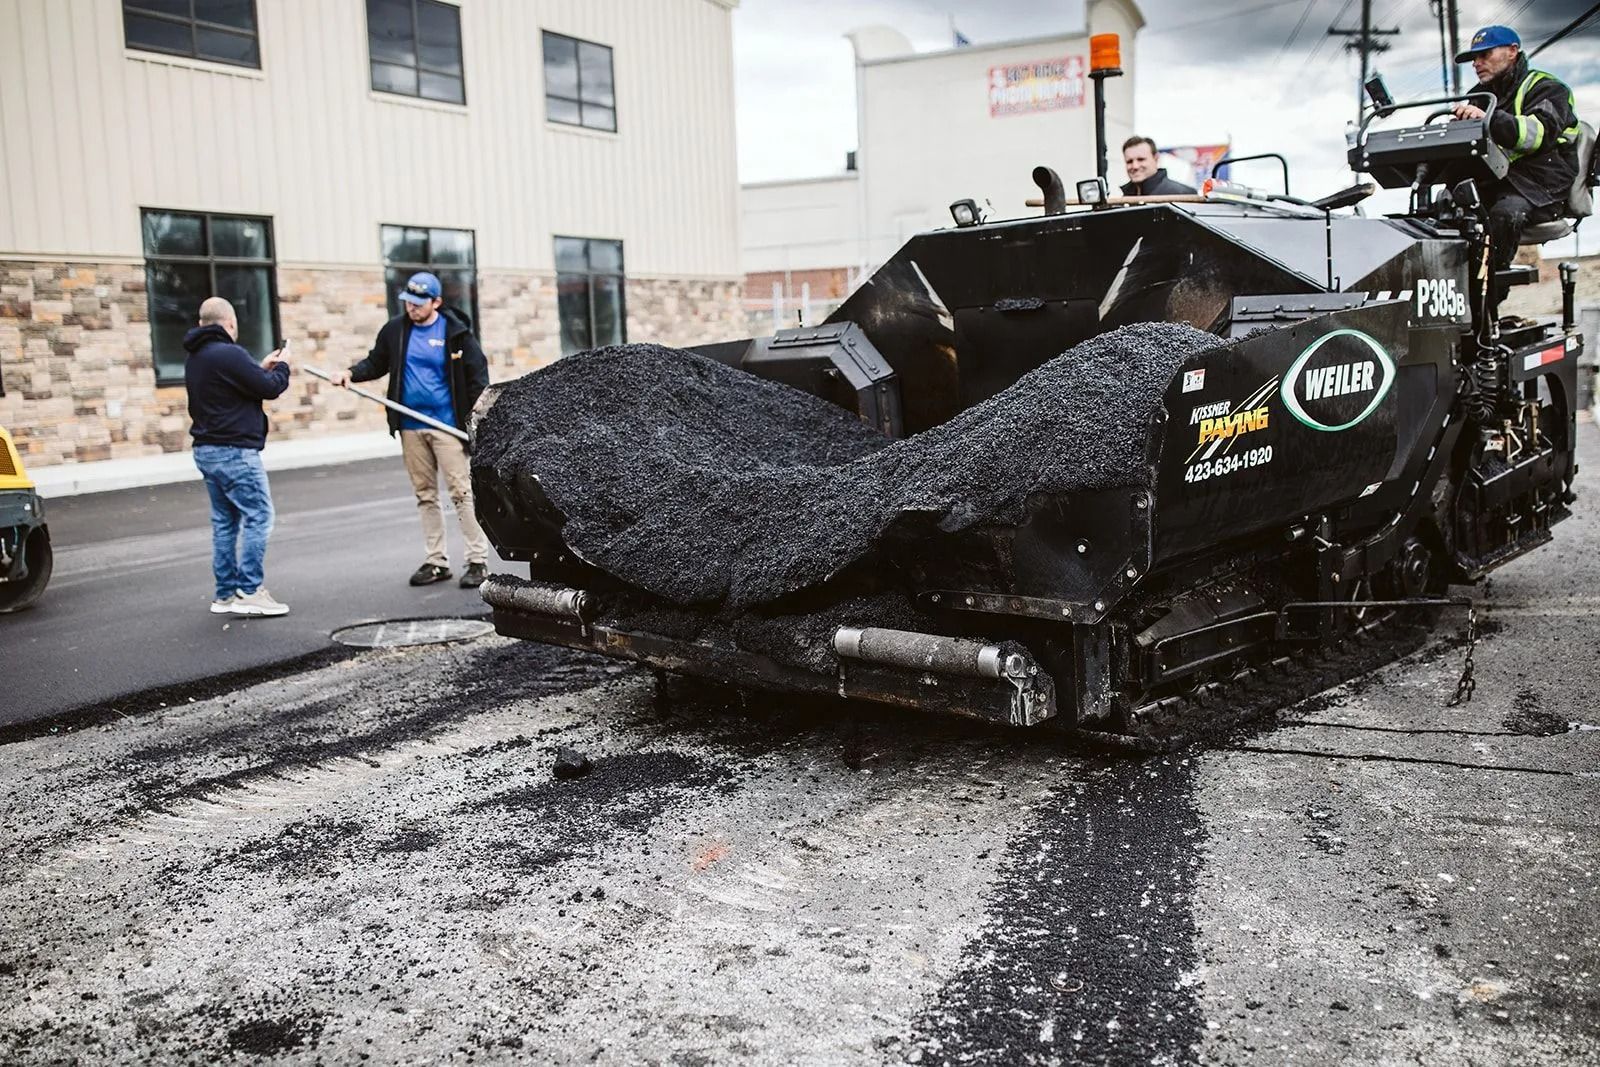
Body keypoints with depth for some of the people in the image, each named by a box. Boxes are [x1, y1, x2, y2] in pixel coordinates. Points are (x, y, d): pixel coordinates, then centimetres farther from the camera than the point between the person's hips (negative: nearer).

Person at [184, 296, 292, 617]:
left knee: (225, 521, 12)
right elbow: (269, 389, -13)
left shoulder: (195, 358, 13)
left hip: (207, 450, 10)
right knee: (258, 516, -6)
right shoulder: (229, 354, -16)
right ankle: (249, 591, -8)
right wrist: (281, 367, 5)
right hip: (234, 451, -10)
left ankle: (226, 593, 15)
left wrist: (261, 368, 15)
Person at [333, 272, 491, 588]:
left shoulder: (455, 332, -5)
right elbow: (376, 363, 17)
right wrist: (352, 373, -2)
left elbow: (477, 377, -5)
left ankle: (478, 560, -2)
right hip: (410, 427, 5)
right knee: (425, 495, 10)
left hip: (447, 425, -5)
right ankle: (436, 561, 18)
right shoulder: (396, 329, 5)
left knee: (461, 491, -7)